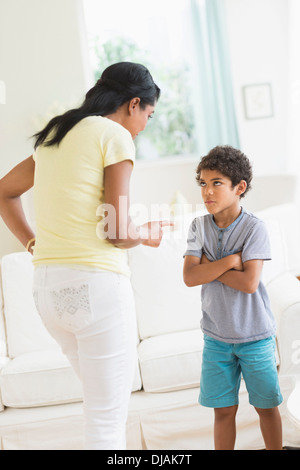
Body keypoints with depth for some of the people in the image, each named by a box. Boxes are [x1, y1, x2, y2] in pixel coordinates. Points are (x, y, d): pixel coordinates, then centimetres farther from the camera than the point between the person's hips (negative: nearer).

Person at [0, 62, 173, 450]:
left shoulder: (55, 135, 16)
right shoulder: (116, 135, -7)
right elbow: (116, 231, -14)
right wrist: (147, 235, 6)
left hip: (47, 286, 8)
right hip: (96, 284, -8)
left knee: (103, 400, 24)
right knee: (107, 421, 3)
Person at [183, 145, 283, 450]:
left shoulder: (254, 228, -13)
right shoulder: (199, 227, -2)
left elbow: (249, 282, -22)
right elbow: (190, 277, -13)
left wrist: (209, 264, -15)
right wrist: (229, 260, -21)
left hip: (255, 336, -2)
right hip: (216, 337, 3)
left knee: (266, 406, 13)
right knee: (223, 409, 10)